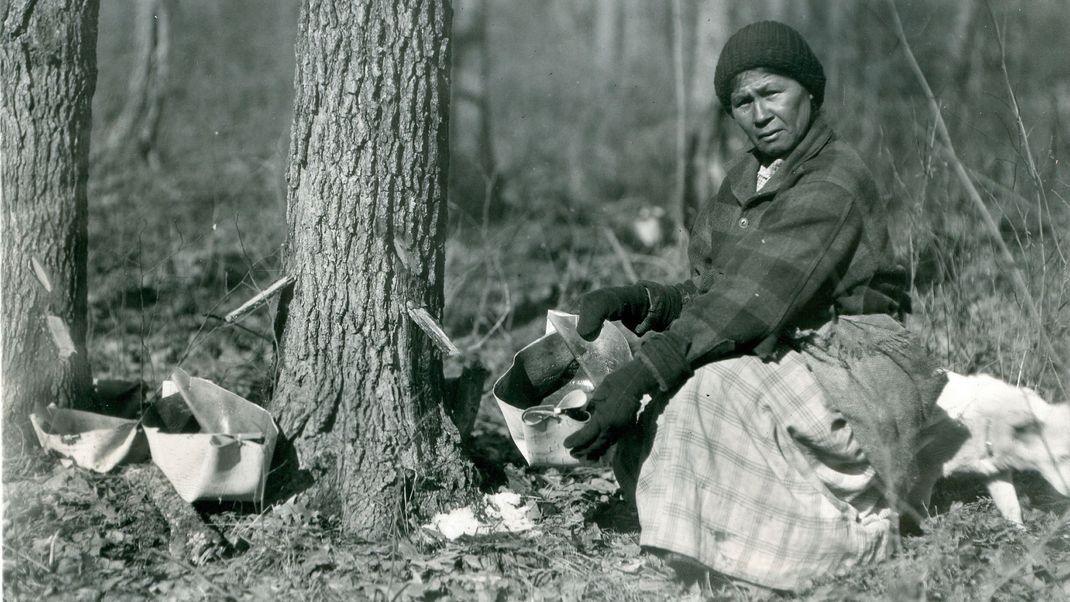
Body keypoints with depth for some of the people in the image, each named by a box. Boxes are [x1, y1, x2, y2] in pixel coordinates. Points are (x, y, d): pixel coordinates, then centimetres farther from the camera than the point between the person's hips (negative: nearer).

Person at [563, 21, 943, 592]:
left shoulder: (835, 183, -17)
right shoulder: (745, 180, 11)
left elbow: (754, 303, -28)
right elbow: (705, 295, 10)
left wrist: (640, 375, -35)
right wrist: (634, 302, -12)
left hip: (855, 366, -7)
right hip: (783, 360, 7)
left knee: (716, 388, -31)